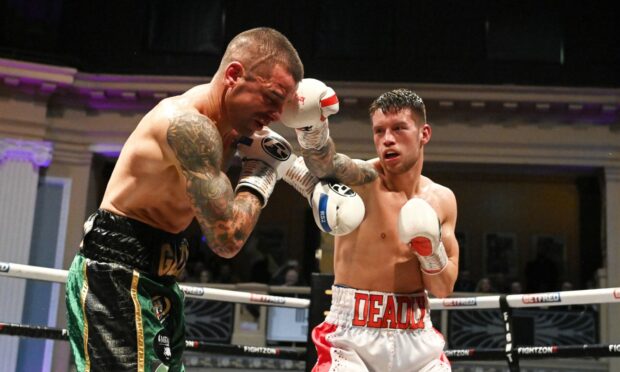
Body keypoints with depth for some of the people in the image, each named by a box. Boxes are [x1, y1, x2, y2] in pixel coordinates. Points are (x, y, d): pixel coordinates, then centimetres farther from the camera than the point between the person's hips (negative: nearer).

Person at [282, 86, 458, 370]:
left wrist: (431, 248, -11)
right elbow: (325, 163, -35)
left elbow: (443, 289, 7)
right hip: (352, 337, -4)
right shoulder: (362, 180, -10)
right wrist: (310, 126, -54)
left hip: (417, 338, 5)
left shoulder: (441, 199, 4)